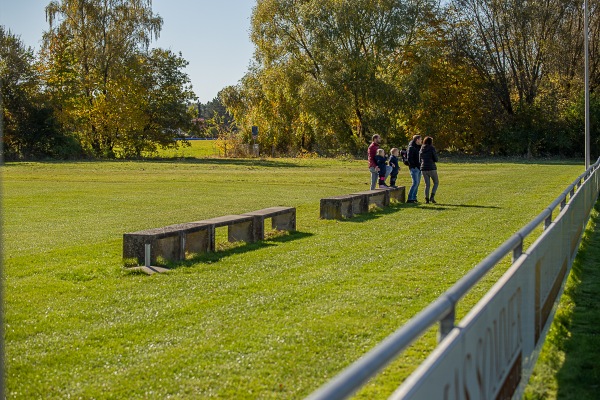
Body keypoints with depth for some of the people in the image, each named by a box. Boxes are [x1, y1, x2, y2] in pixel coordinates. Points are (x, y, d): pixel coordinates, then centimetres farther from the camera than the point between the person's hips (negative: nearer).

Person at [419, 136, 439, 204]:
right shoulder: (432, 148, -8)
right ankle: (432, 197, -4)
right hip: (431, 168, -4)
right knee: (436, 182, 12)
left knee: (427, 184, 13)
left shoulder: (421, 149, 8)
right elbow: (436, 159, -7)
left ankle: (427, 199, 3)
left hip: (423, 169, 4)